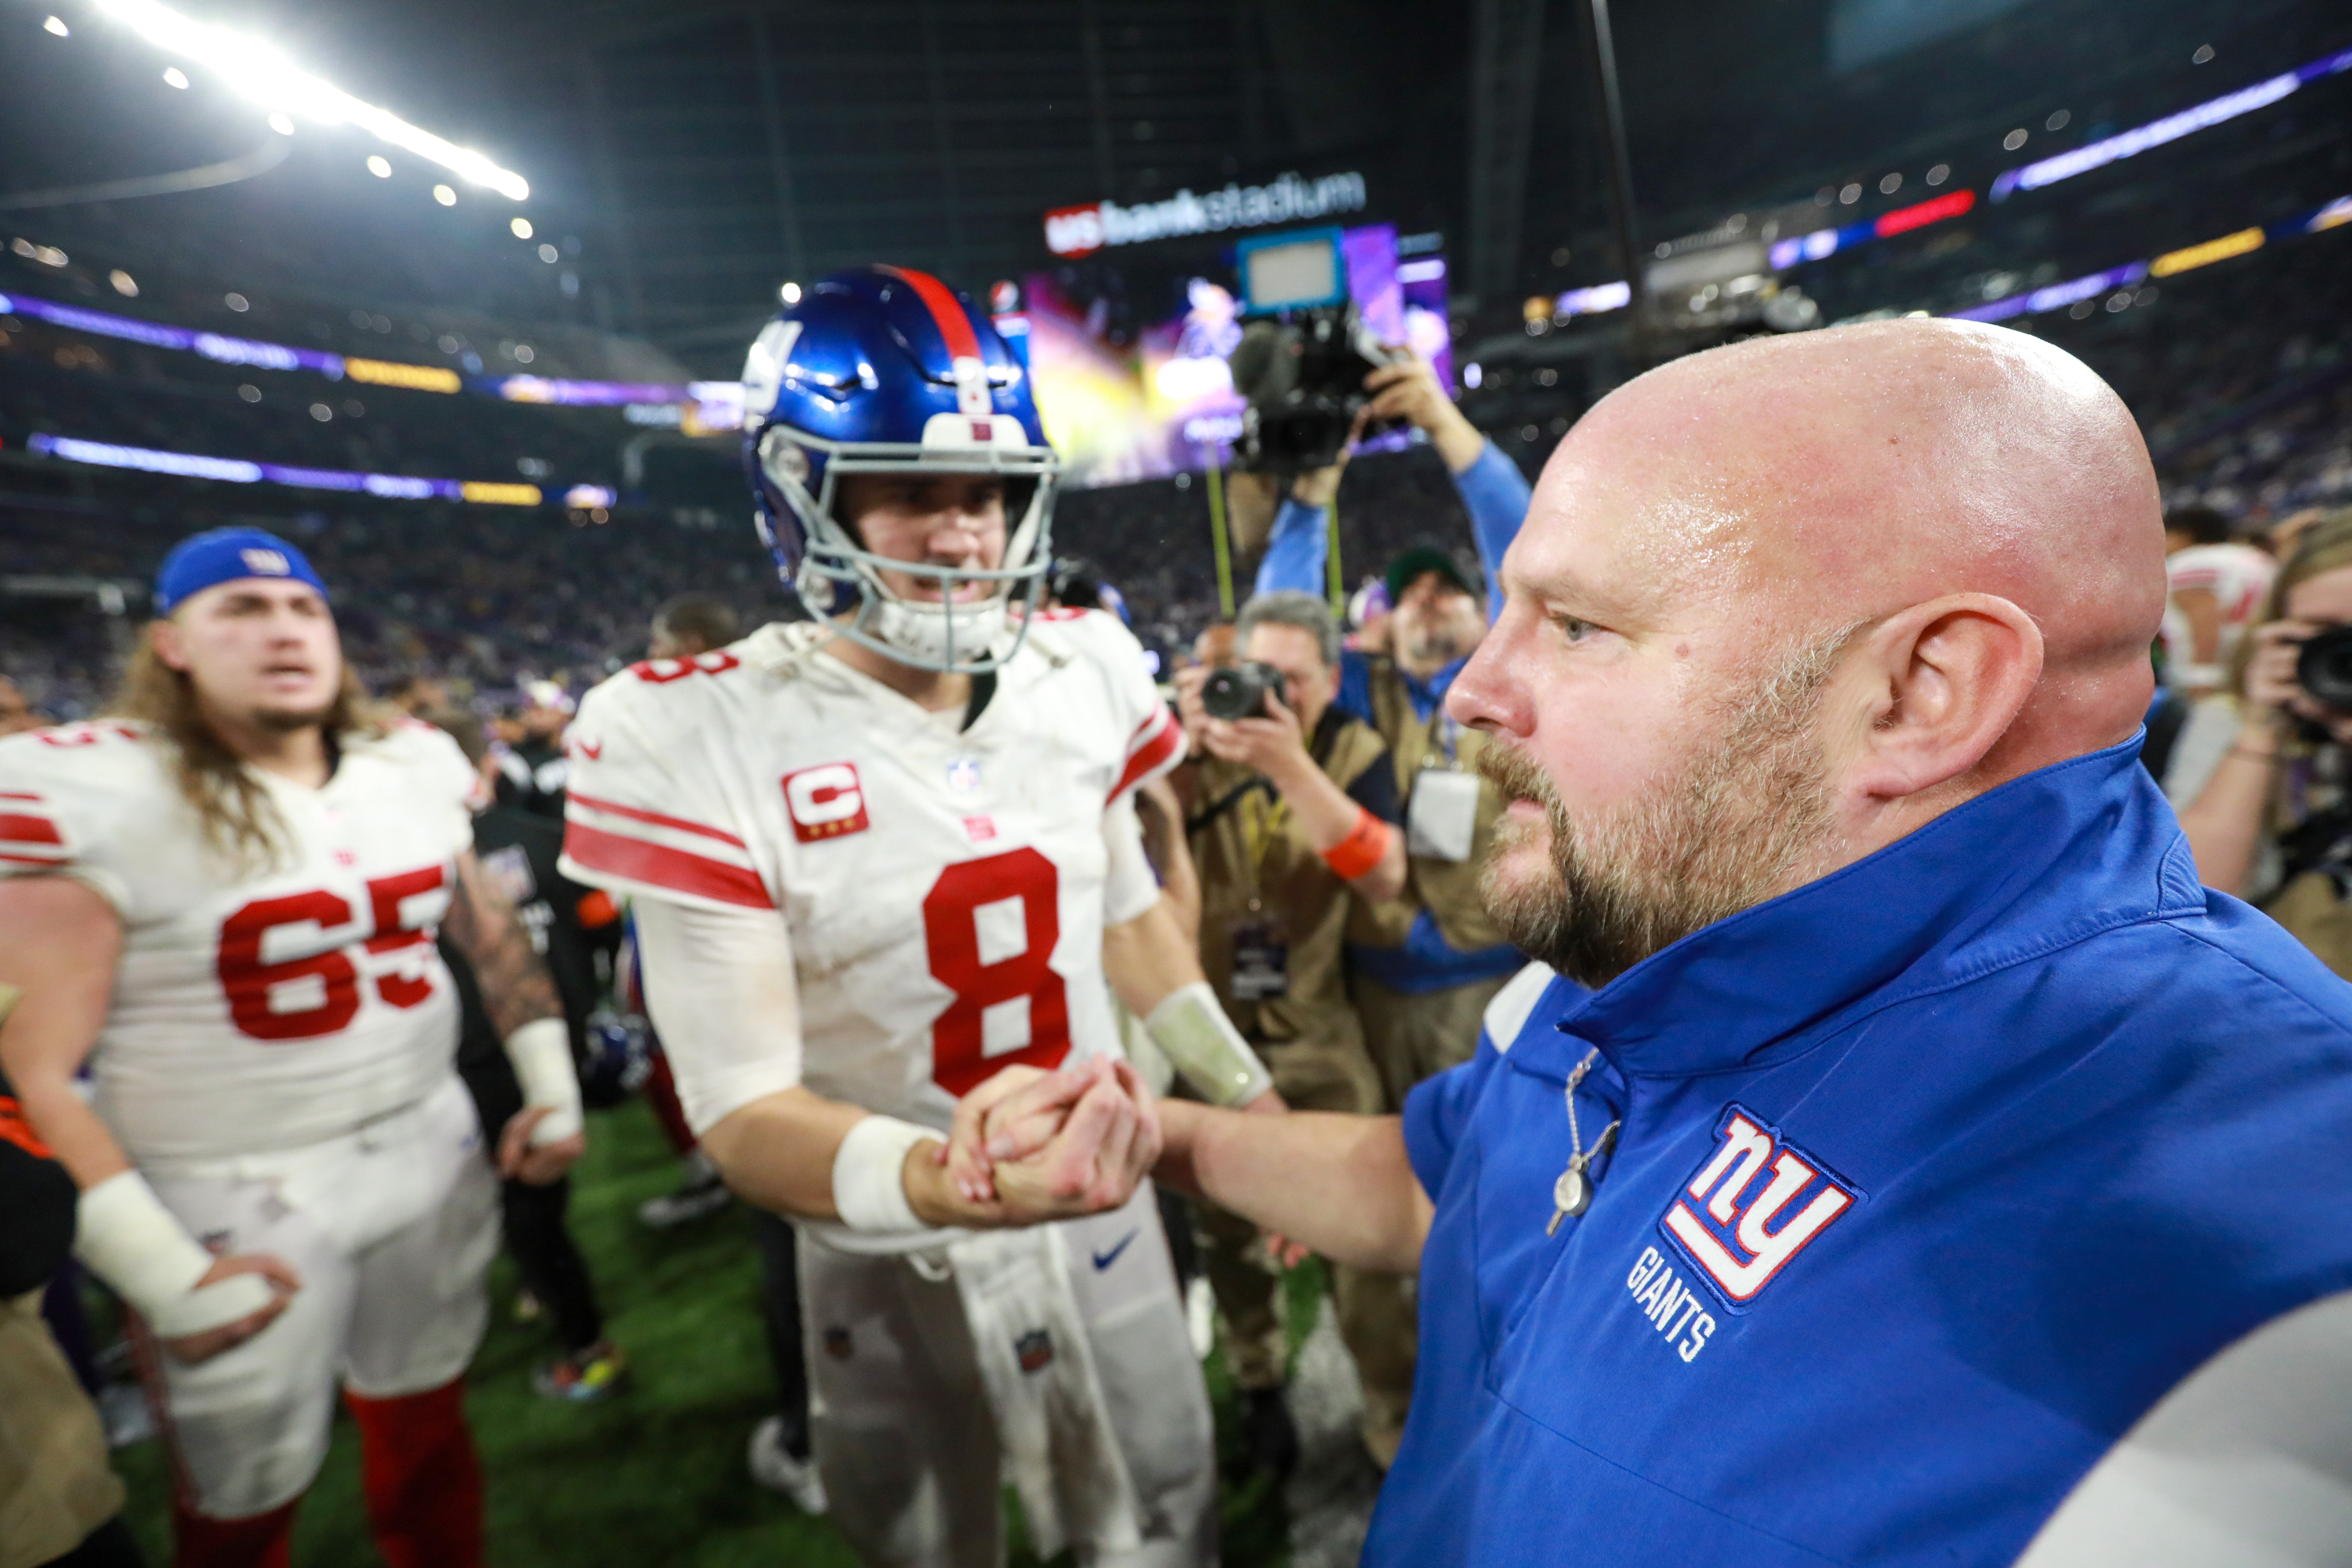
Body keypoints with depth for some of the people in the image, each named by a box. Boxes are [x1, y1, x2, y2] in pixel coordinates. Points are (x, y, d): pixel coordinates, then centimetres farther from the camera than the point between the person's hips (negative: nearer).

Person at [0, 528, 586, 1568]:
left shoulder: (411, 766, 1)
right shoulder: (98, 794, -15)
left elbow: (494, 936, 11)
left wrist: (553, 1088, 9)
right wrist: (157, 1269, -16)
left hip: (434, 1154, 4)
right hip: (234, 1201, -4)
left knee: (428, 1427, 20)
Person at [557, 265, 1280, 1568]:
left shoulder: (1080, 671, -8)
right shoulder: (707, 742, -21)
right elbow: (742, 1110, -21)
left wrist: (1244, 1093, 10)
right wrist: (949, 1185, -39)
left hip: (1102, 1214, 3)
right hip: (890, 1270, -2)